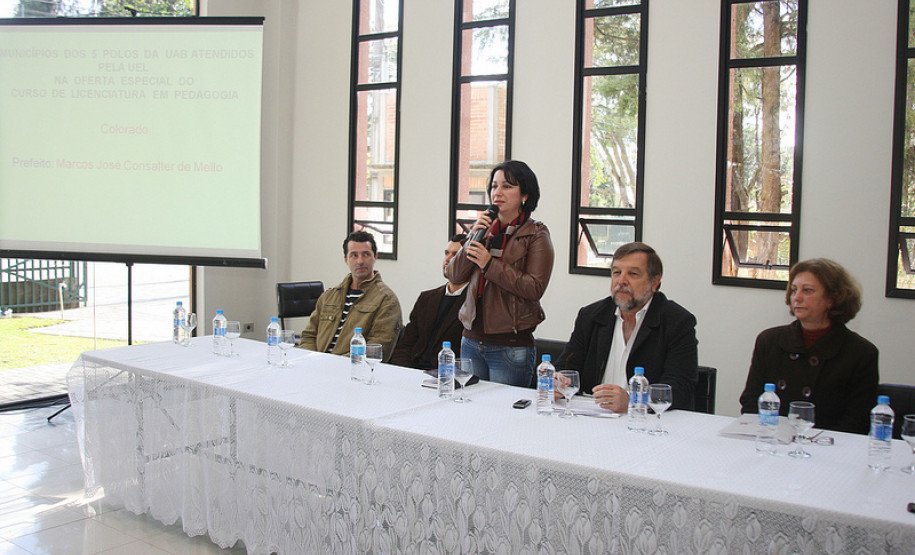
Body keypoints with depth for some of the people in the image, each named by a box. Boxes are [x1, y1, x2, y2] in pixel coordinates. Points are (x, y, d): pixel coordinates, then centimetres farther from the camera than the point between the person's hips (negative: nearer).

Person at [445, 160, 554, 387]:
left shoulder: (536, 235, -3)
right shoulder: (482, 228, 12)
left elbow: (534, 288, -15)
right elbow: (454, 276, 5)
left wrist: (490, 264, -18)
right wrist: (473, 239, -7)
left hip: (511, 346, -5)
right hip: (472, 340, 5)